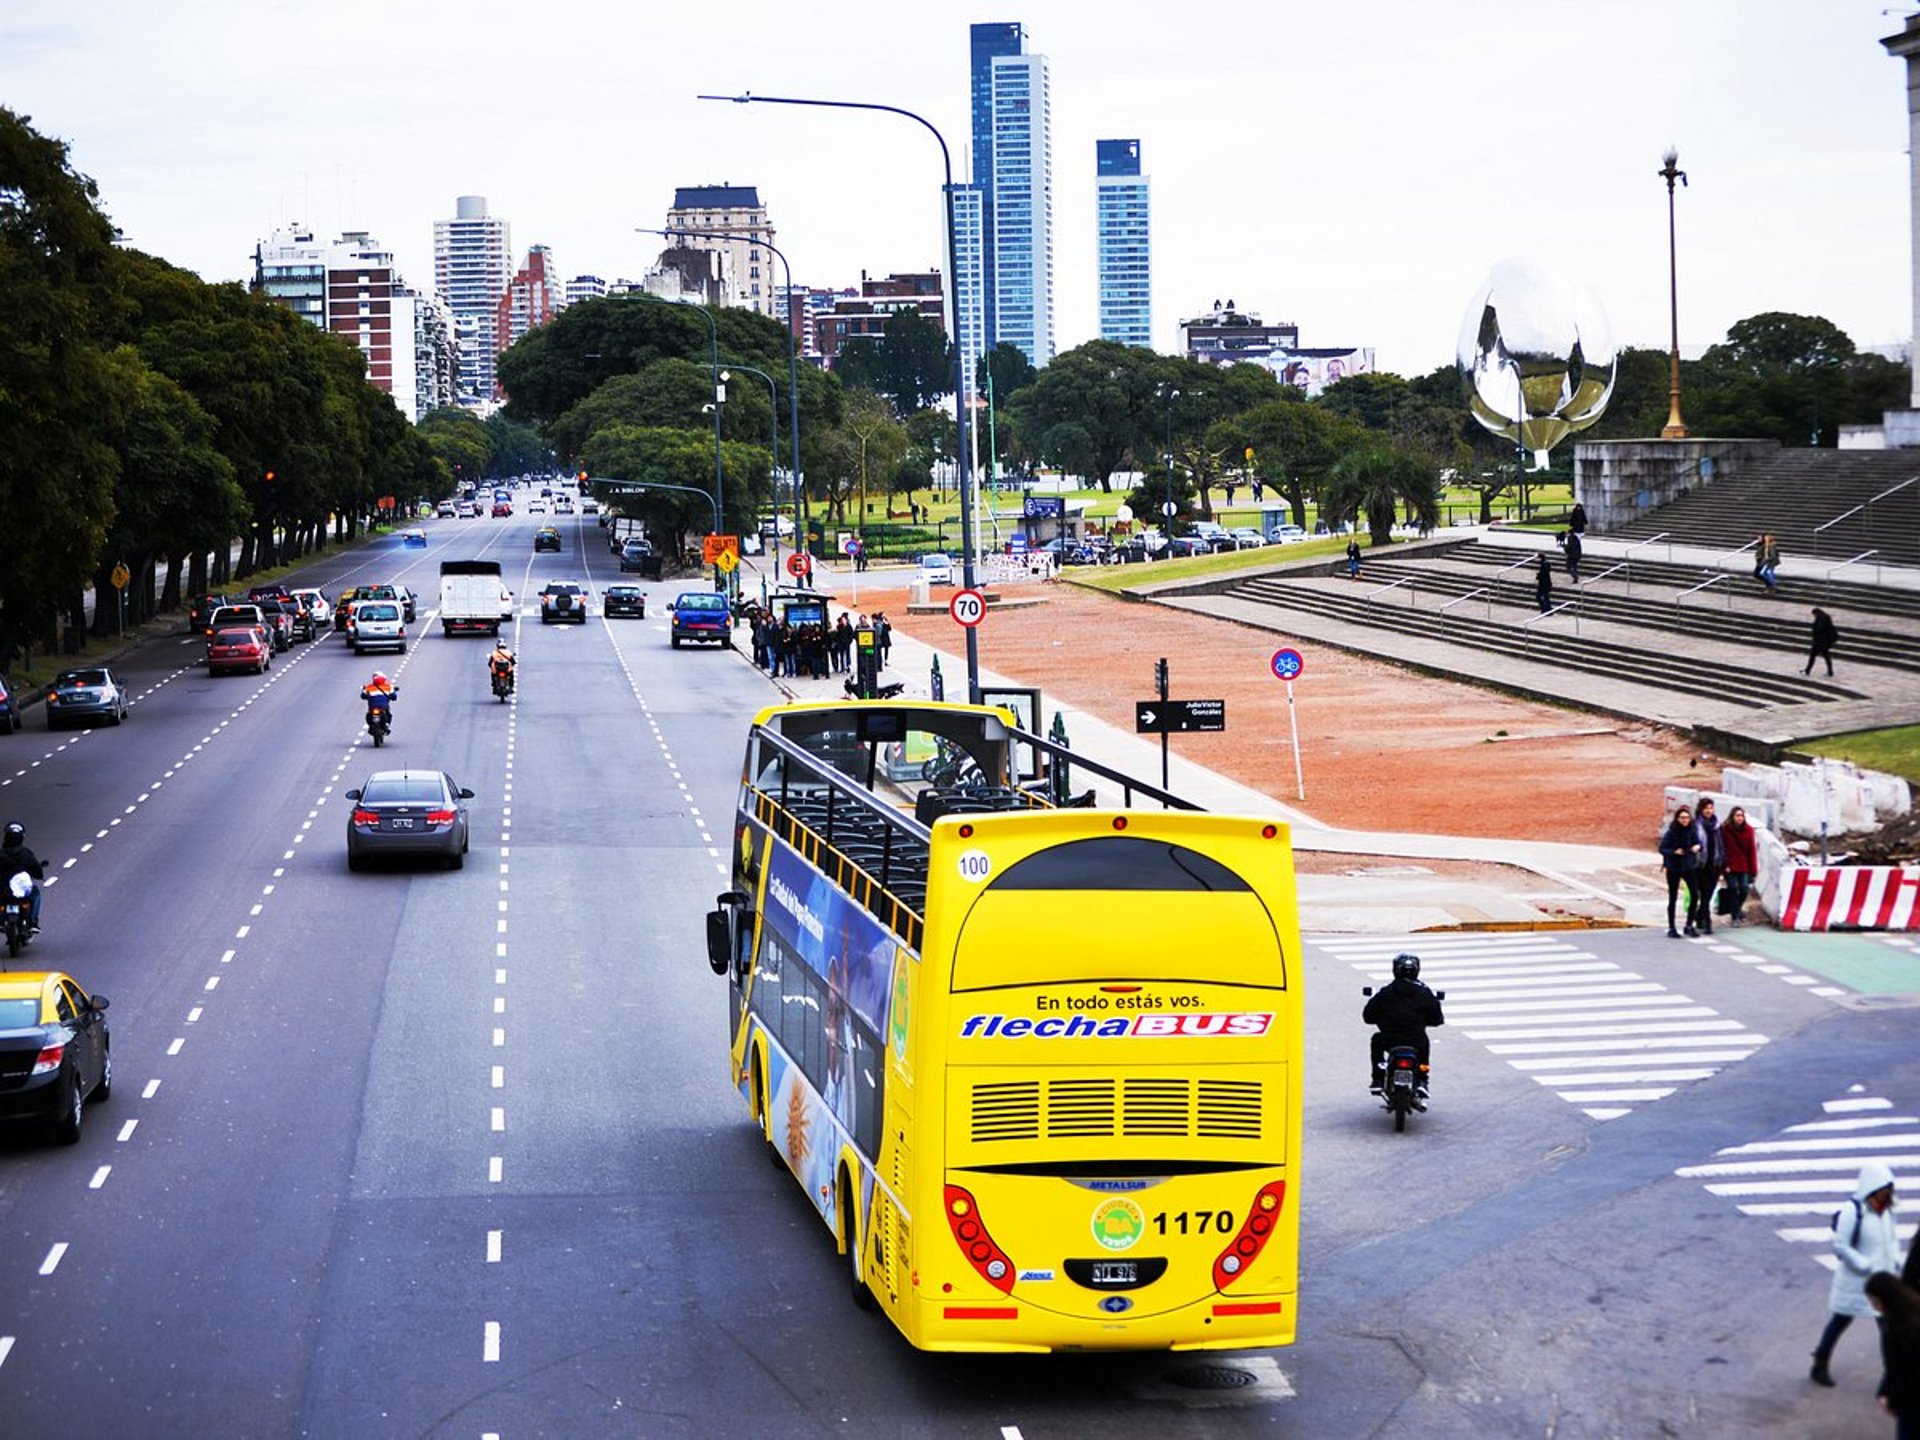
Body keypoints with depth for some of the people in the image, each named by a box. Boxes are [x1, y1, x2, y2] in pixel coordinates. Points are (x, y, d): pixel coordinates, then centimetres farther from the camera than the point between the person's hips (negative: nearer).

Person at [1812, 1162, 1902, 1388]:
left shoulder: (1886, 1210, 1)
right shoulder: (1852, 1211, -22)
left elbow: (1893, 1237, 16)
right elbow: (1840, 1246, -22)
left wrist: (1894, 1260, 1)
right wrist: (1866, 1266, -23)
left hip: (1883, 1278, 6)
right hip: (1855, 1279, -6)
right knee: (1841, 1320, 9)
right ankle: (1820, 1367, 24)